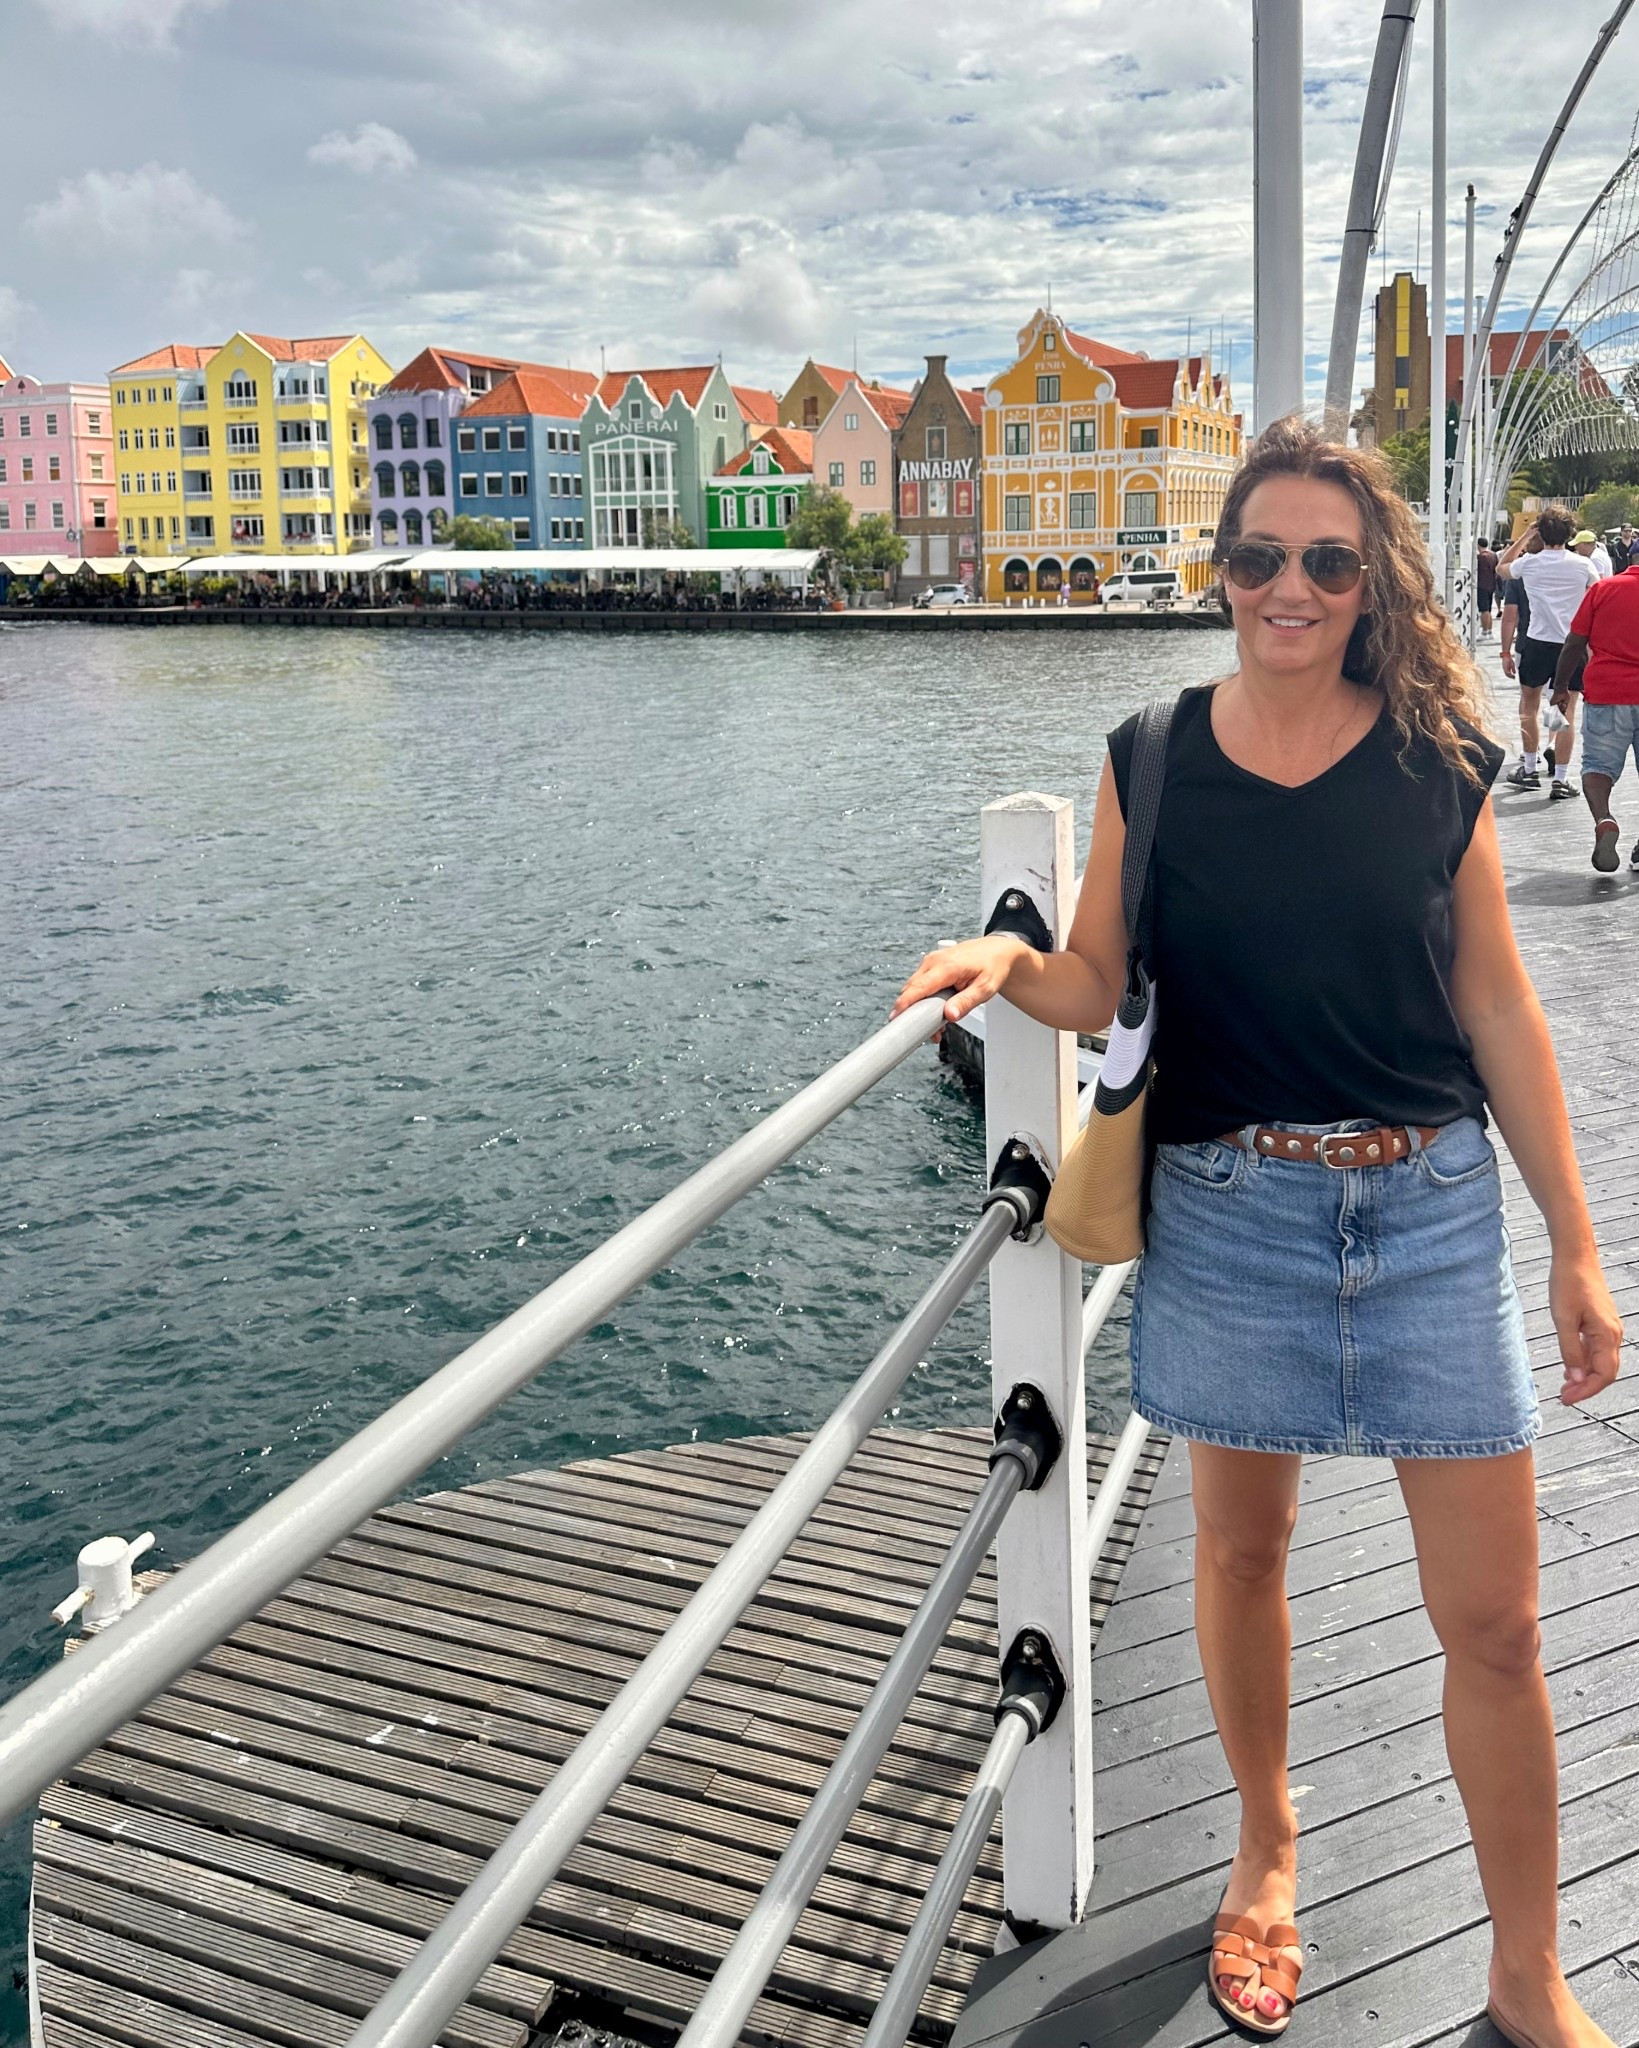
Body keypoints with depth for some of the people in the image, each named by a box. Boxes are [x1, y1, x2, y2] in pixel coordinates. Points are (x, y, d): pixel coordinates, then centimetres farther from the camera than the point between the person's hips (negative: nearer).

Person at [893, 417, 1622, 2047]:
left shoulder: (1437, 761, -2)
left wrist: (1575, 1246, 2)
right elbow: (1096, 985, 3)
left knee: (1490, 1619, 4)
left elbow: (1498, 1009, 1)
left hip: (1432, 1207, 0)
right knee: (1239, 1552, 16)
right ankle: (1267, 1840, 44)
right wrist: (1006, 962, -20)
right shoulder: (1150, 764, -1)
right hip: (1229, 1212, 1)